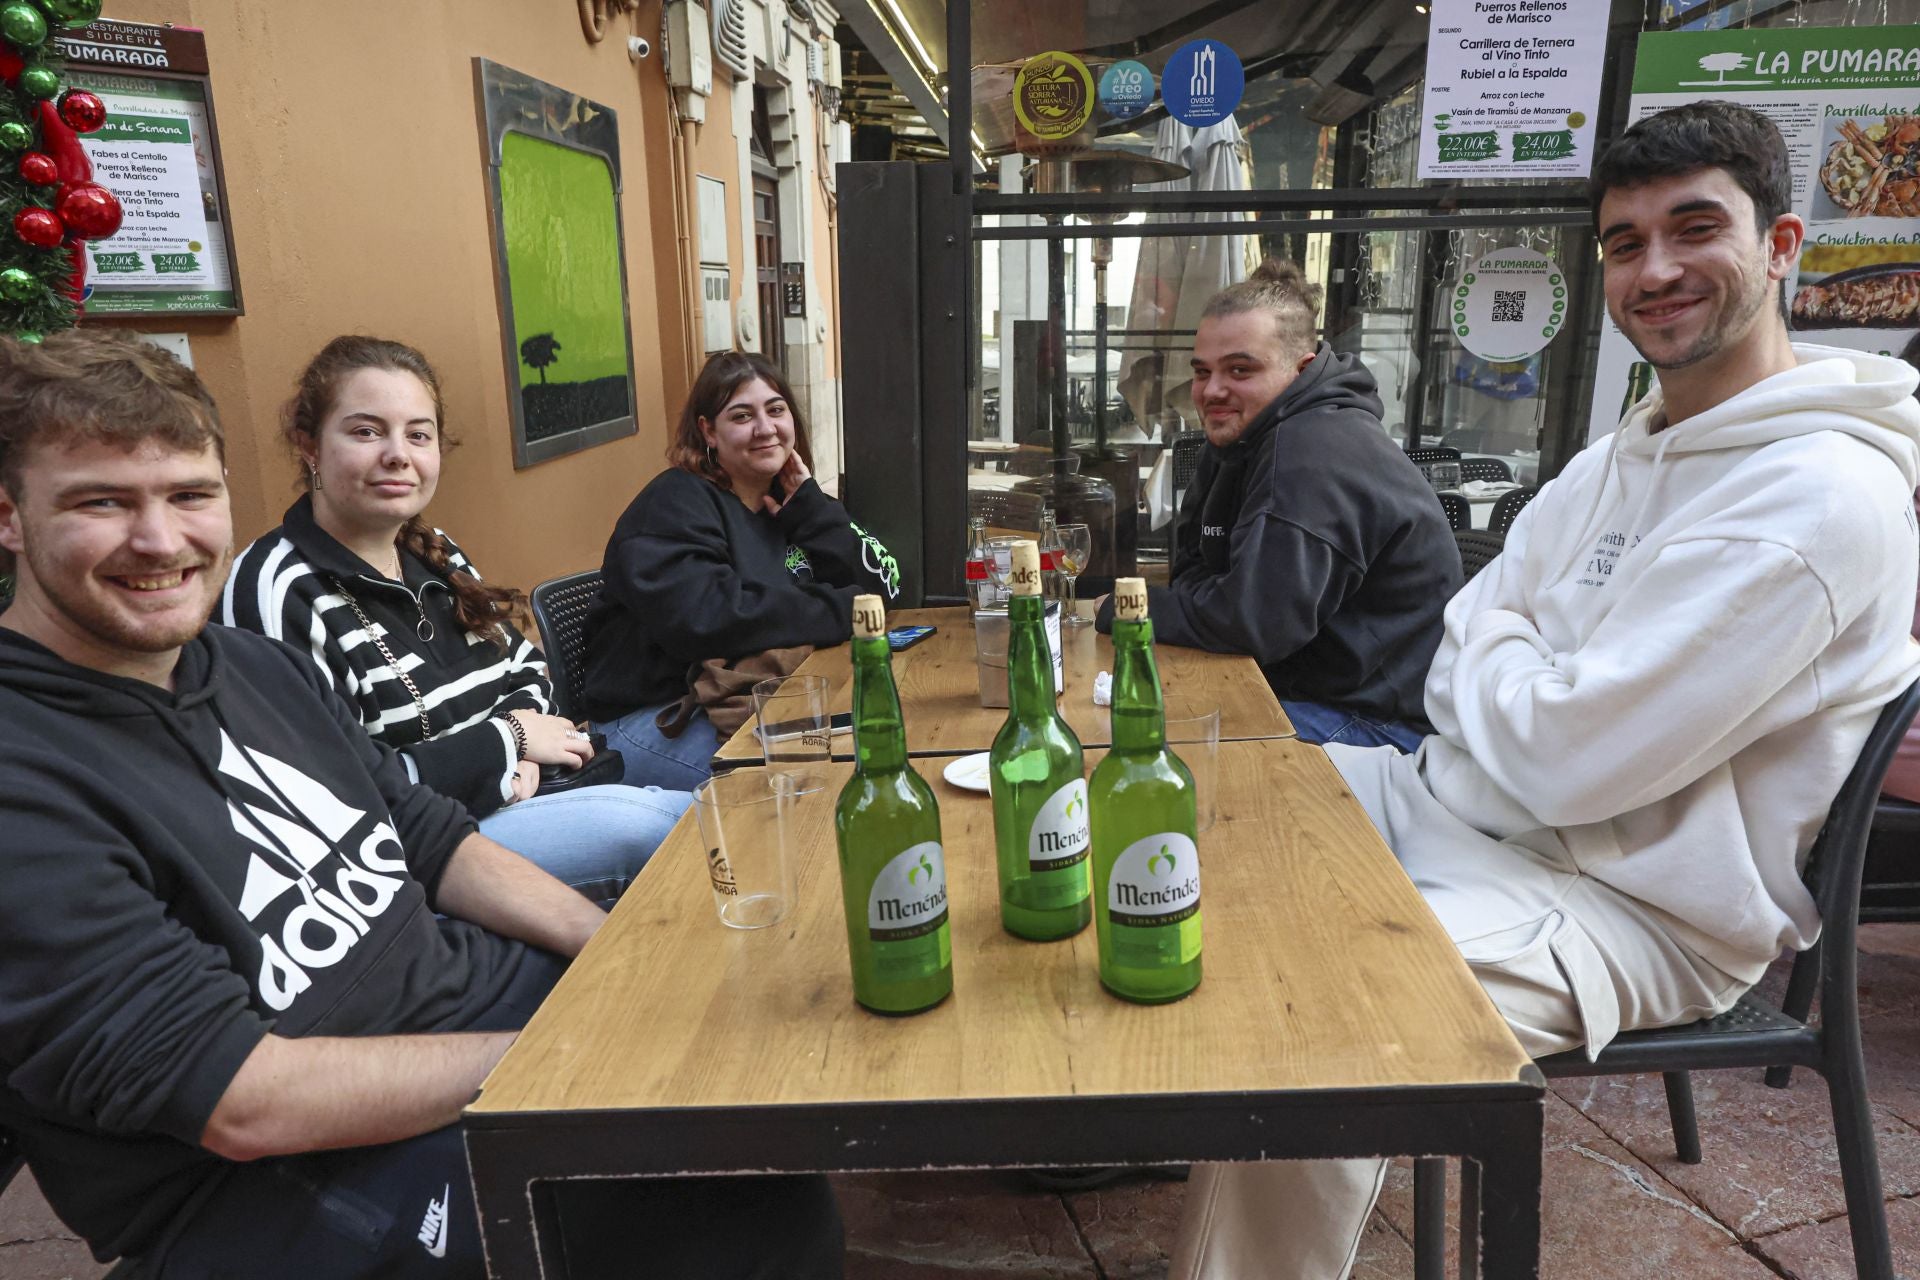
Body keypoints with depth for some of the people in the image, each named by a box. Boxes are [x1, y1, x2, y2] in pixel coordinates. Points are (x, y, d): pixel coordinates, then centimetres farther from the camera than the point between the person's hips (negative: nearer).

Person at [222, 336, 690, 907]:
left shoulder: (436, 555, 10)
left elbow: (526, 668, 18)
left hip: (516, 796, 8)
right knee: (639, 823, -25)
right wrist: (506, 741, -14)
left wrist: (518, 747, -6)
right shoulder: (279, 592, -16)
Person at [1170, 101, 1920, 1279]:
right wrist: (1511, 673, -11)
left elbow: (1568, 762, -24)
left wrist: (1489, 651, -5)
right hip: (1469, 810, 10)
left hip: (1628, 903, -9)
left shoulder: (1819, 495, -19)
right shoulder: (1624, 456, 12)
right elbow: (1457, 677, 11)